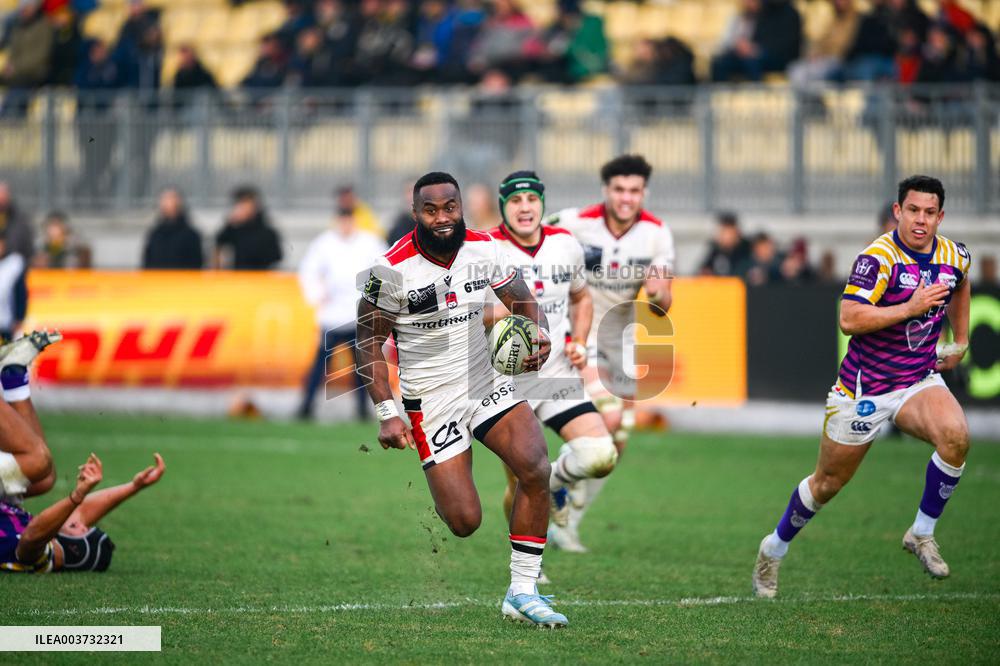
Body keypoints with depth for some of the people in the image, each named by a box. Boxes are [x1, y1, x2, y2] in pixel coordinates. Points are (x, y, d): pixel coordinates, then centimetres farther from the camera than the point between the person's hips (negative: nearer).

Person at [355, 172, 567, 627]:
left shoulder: (485, 248, -3)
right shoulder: (392, 269, -15)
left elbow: (523, 301, 11)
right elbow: (369, 343, -8)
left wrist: (540, 337, -11)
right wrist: (387, 414, -14)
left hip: (488, 383, 4)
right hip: (431, 400, -4)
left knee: (536, 468, -20)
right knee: (464, 522, -10)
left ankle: (522, 592, -9)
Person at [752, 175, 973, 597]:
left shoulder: (955, 257, 0)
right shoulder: (878, 257, -20)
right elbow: (849, 320, -28)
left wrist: (960, 341, 21)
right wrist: (911, 307, -30)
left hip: (919, 380, 4)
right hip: (865, 386, -4)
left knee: (955, 436, -28)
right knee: (828, 483, 8)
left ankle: (922, 534, -9)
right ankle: (774, 549, 34)